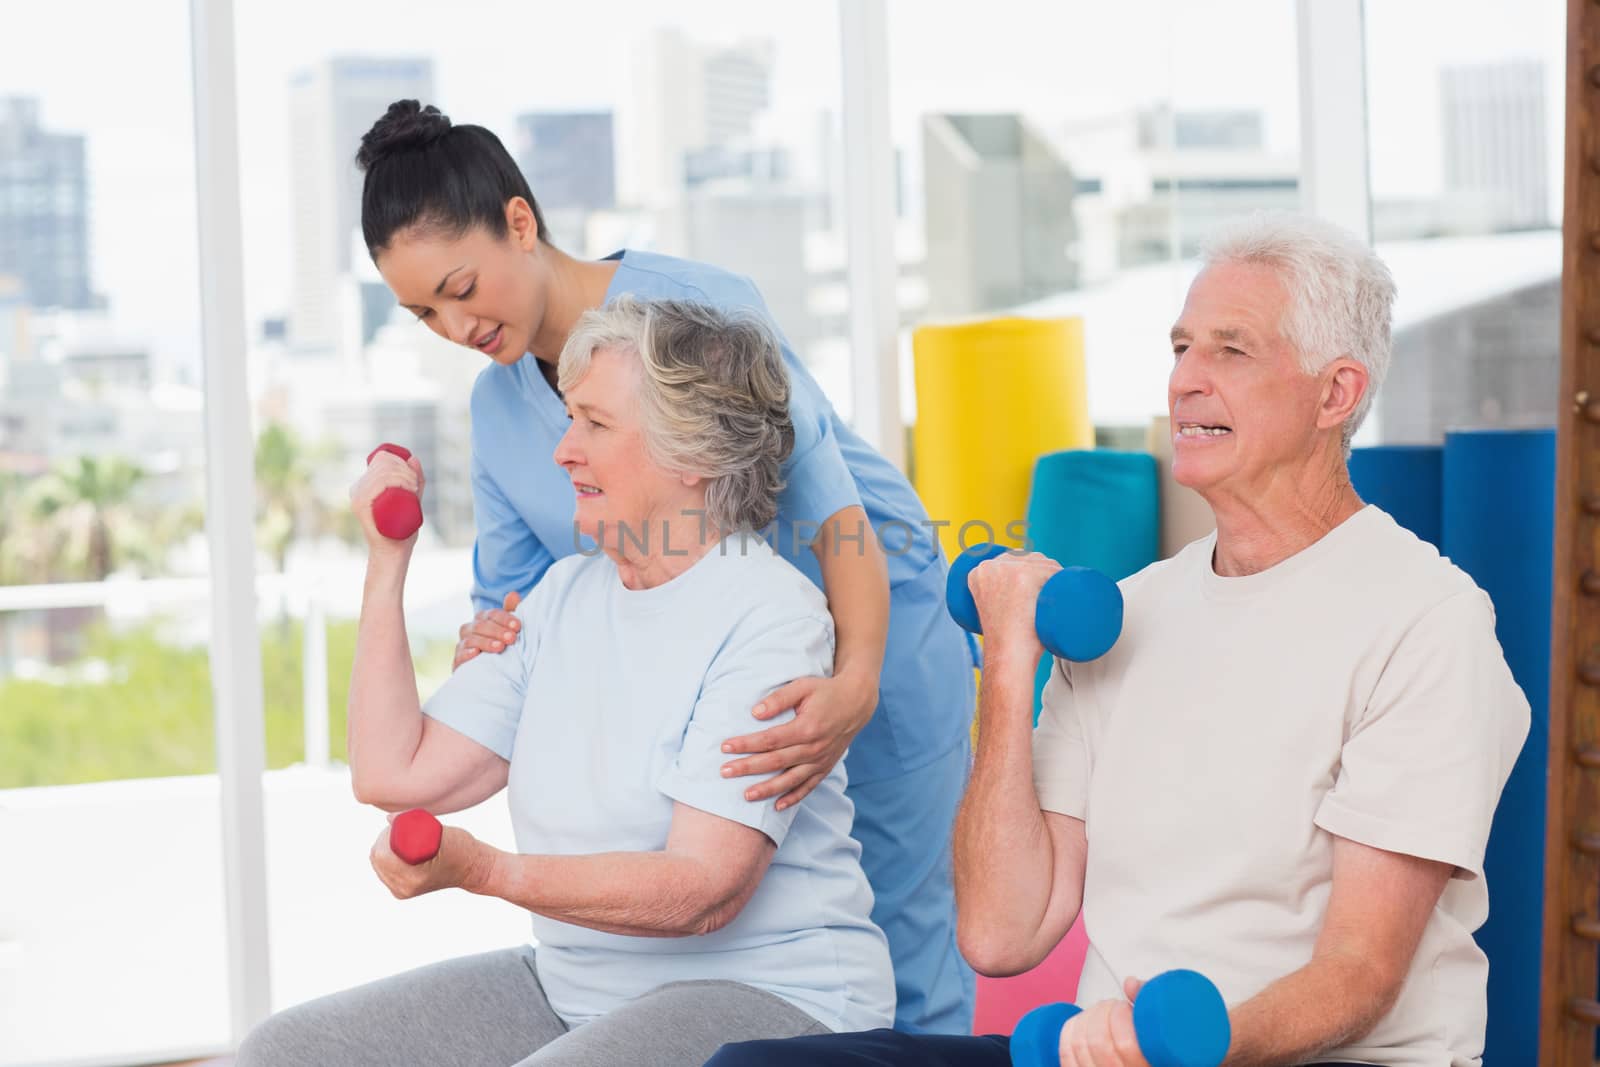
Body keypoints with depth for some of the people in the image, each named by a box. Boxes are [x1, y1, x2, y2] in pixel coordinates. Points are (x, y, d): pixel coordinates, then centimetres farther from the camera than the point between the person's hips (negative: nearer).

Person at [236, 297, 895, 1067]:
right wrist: (386, 561, 5)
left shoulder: (768, 615, -14)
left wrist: (487, 872, -34)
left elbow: (705, 890, -23)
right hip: (574, 988, 8)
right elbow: (393, 773, 5)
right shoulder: (565, 595, 10)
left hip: (764, 997, -8)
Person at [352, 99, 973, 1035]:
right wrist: (490, 644, -18)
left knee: (900, 934, -4)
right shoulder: (497, 405, 2)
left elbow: (830, 501, -28)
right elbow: (513, 591, 8)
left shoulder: (695, 307, -22)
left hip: (870, 620, -6)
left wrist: (855, 685, -43)